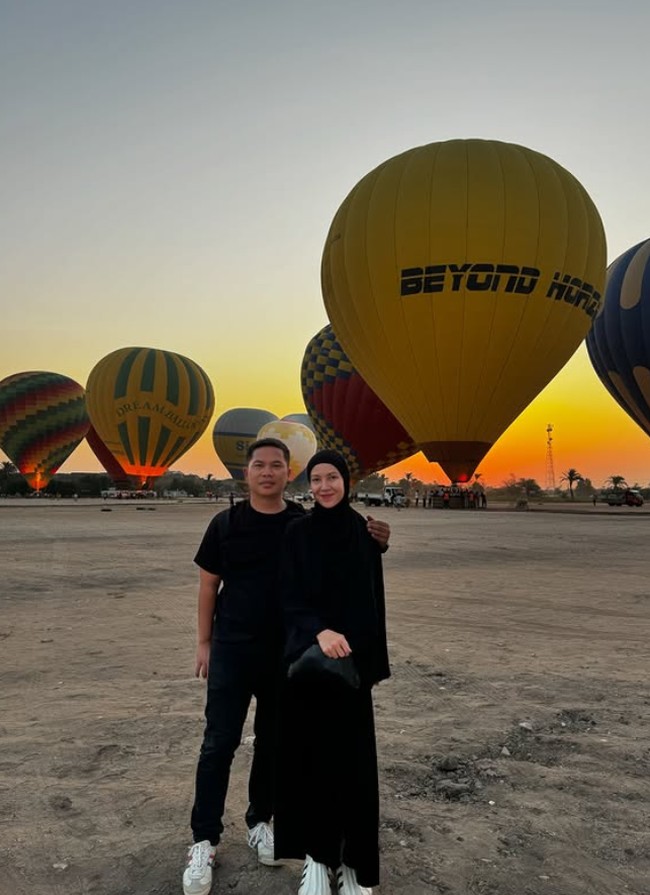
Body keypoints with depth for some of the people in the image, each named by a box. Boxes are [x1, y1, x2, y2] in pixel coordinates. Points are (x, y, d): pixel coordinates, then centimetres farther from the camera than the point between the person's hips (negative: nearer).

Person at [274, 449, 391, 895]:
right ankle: (316, 854, 25)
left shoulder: (364, 531, 0)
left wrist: (375, 658, 6)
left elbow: (373, 597, 6)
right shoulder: (298, 532, -6)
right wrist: (319, 631, -30)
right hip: (307, 654, -1)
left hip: (353, 655, 2)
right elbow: (291, 598, -12)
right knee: (309, 754, 6)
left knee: (352, 757, 7)